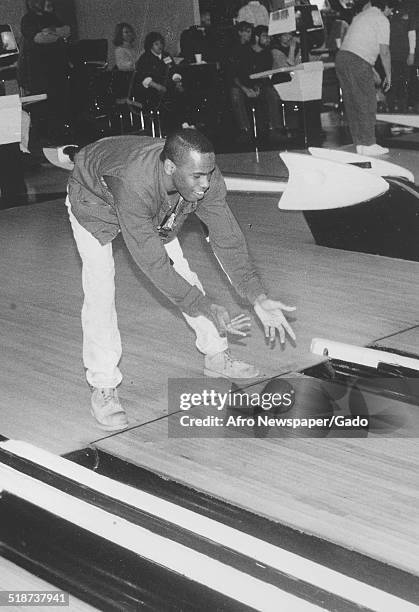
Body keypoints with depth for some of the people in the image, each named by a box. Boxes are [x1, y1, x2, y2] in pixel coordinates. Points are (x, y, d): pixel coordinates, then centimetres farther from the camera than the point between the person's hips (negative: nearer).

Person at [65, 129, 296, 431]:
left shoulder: (205, 176, -32)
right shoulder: (134, 182, -48)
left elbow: (227, 239, -24)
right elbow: (153, 263, -41)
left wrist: (259, 298, -34)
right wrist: (207, 307, -41)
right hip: (94, 199, -5)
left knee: (183, 271, 3)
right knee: (100, 289, -19)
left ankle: (217, 356, 20)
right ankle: (103, 388, -8)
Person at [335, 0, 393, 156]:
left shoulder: (360, 16, 24)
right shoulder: (382, 20, -1)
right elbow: (384, 51, -8)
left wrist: (370, 69, 34)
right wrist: (388, 76, 0)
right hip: (357, 63, -8)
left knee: (352, 104, 10)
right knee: (367, 104, -2)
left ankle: (360, 143, 14)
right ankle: (368, 145, 0)